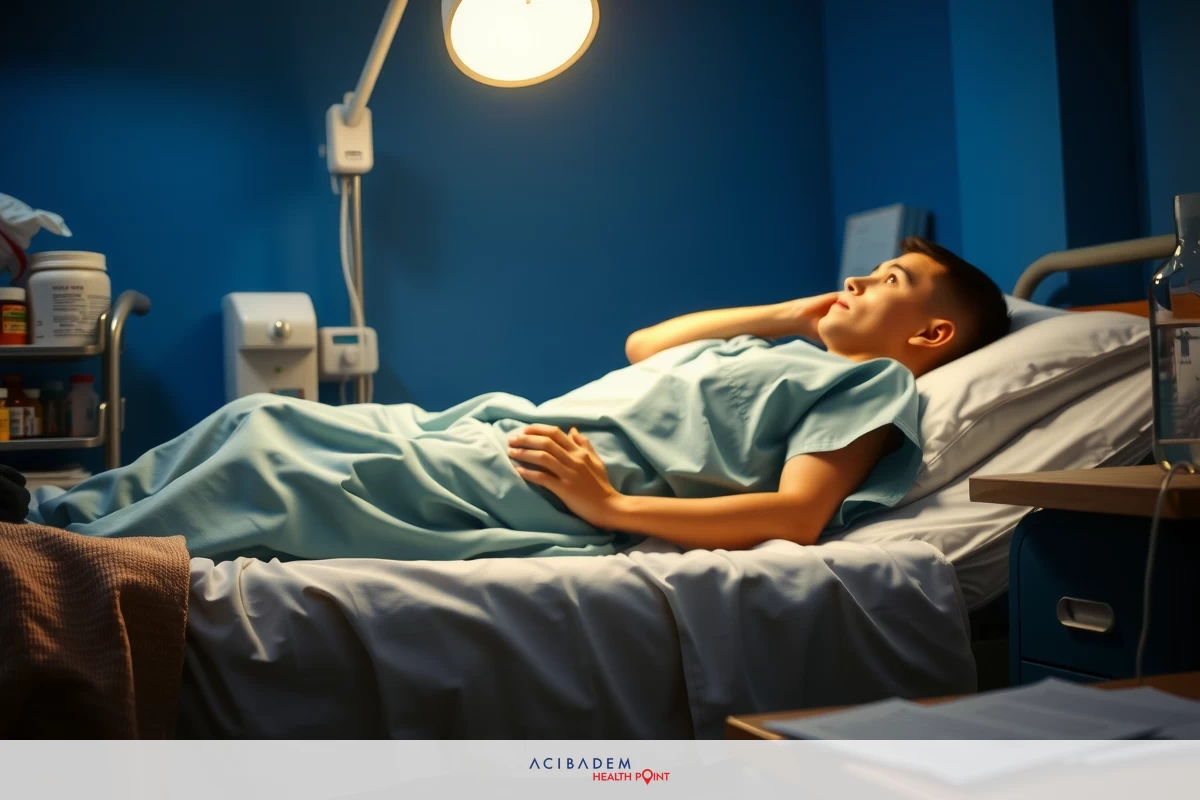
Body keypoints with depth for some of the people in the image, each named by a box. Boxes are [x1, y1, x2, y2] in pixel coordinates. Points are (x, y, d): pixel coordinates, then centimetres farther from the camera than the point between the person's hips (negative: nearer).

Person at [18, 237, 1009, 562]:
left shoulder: (874, 383, 3)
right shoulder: (783, 353, 28)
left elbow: (795, 516, -14)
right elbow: (645, 344, 37)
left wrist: (611, 506, -19)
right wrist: (793, 312, 31)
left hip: (544, 502, -8)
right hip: (494, 431, 8)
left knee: (267, 469, -18)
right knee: (264, 420, 1)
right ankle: (52, 518, 8)